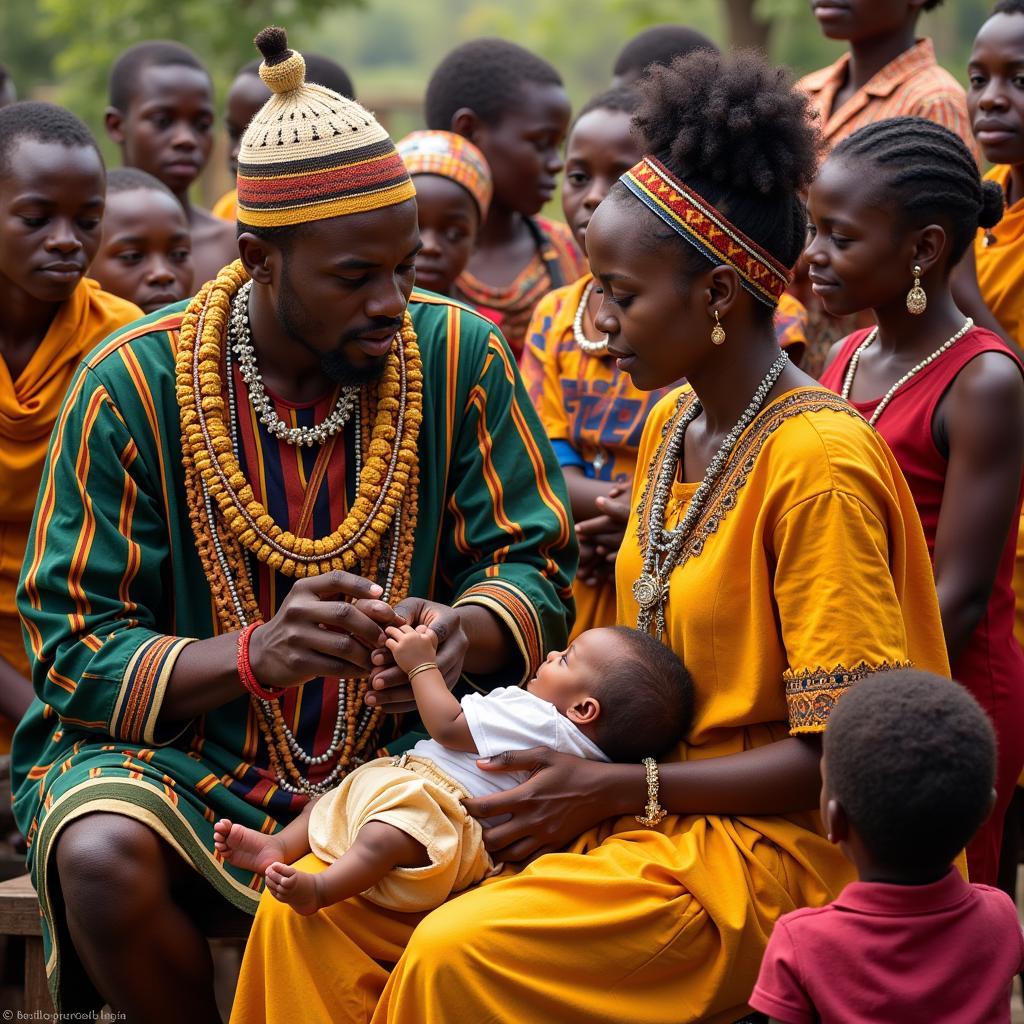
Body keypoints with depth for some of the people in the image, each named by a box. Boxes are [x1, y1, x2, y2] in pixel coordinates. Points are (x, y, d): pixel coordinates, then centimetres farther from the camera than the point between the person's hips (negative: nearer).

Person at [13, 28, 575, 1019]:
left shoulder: (458, 355, -1)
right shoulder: (132, 387, -8)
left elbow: (533, 563, 2)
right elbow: (73, 649, -9)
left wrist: (463, 633, -23)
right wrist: (253, 655, -29)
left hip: (397, 751, 1)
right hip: (177, 754, -1)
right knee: (105, 856, -34)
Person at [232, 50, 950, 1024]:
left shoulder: (817, 465, -16)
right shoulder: (670, 426, 11)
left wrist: (620, 790, -17)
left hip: (768, 848, -8)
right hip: (649, 811, 8)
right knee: (315, 907, -8)